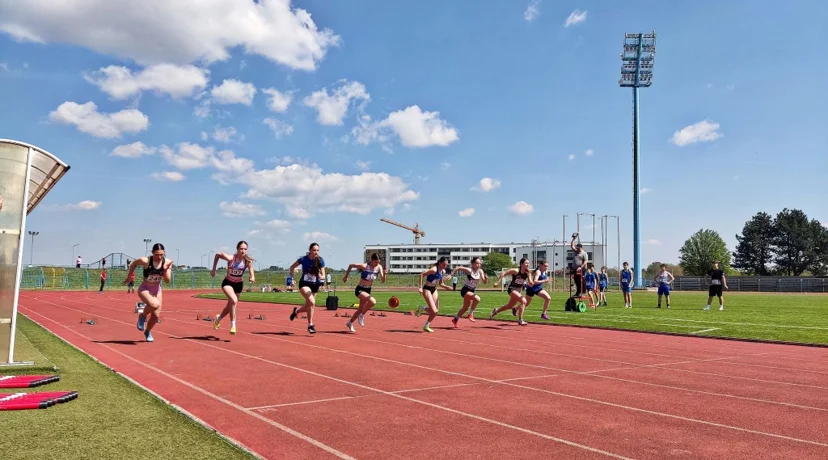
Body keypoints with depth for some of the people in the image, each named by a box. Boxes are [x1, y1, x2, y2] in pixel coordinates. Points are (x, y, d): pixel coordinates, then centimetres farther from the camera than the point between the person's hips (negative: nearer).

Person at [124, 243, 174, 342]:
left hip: (157, 290, 4)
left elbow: (168, 280, -13)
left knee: (156, 315, 8)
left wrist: (166, 269, -29)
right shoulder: (145, 261, -23)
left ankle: (148, 332, 39)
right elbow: (133, 263, -2)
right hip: (145, 289, -4)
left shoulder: (167, 263, -14)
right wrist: (128, 277, 5)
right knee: (155, 304, -33)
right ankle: (143, 316, 0)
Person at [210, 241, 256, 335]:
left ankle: (218, 318, 52)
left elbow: (252, 275, -23)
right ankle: (233, 326, -19)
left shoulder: (248, 261, -20)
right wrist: (213, 269, -6)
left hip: (239, 285, 4)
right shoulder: (230, 258, -25)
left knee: (230, 305, 19)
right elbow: (217, 254, -9)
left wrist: (252, 278, -46)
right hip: (228, 283, -3)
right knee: (234, 301, -30)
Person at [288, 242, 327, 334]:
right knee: (312, 302, -28)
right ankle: (310, 325, -14)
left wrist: (322, 277, -32)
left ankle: (296, 311, 50)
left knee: (307, 307, 15)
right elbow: (292, 267, 2)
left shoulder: (320, 260, -9)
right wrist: (292, 276, -10)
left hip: (315, 285, 4)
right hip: (304, 284, -4)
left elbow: (323, 275, -9)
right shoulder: (303, 259, -14)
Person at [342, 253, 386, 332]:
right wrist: (346, 276, -4)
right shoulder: (364, 266, -23)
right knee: (373, 301, -28)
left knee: (361, 308, 18)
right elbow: (351, 265, -10)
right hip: (360, 290, -6)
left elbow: (383, 280, -15)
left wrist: (384, 274, -35)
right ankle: (362, 315, -4)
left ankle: (350, 323, 41)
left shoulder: (379, 267, -10)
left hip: (368, 290, 6)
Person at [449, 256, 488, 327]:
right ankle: (471, 314, -13)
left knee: (465, 308, 19)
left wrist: (486, 278, -28)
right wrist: (451, 275, -14)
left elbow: (484, 282, -8)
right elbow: (458, 268, -12)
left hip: (471, 291, 7)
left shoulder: (480, 271, -4)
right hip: (465, 290, -7)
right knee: (477, 298, -30)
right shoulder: (469, 270, -19)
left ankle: (455, 319, 40)